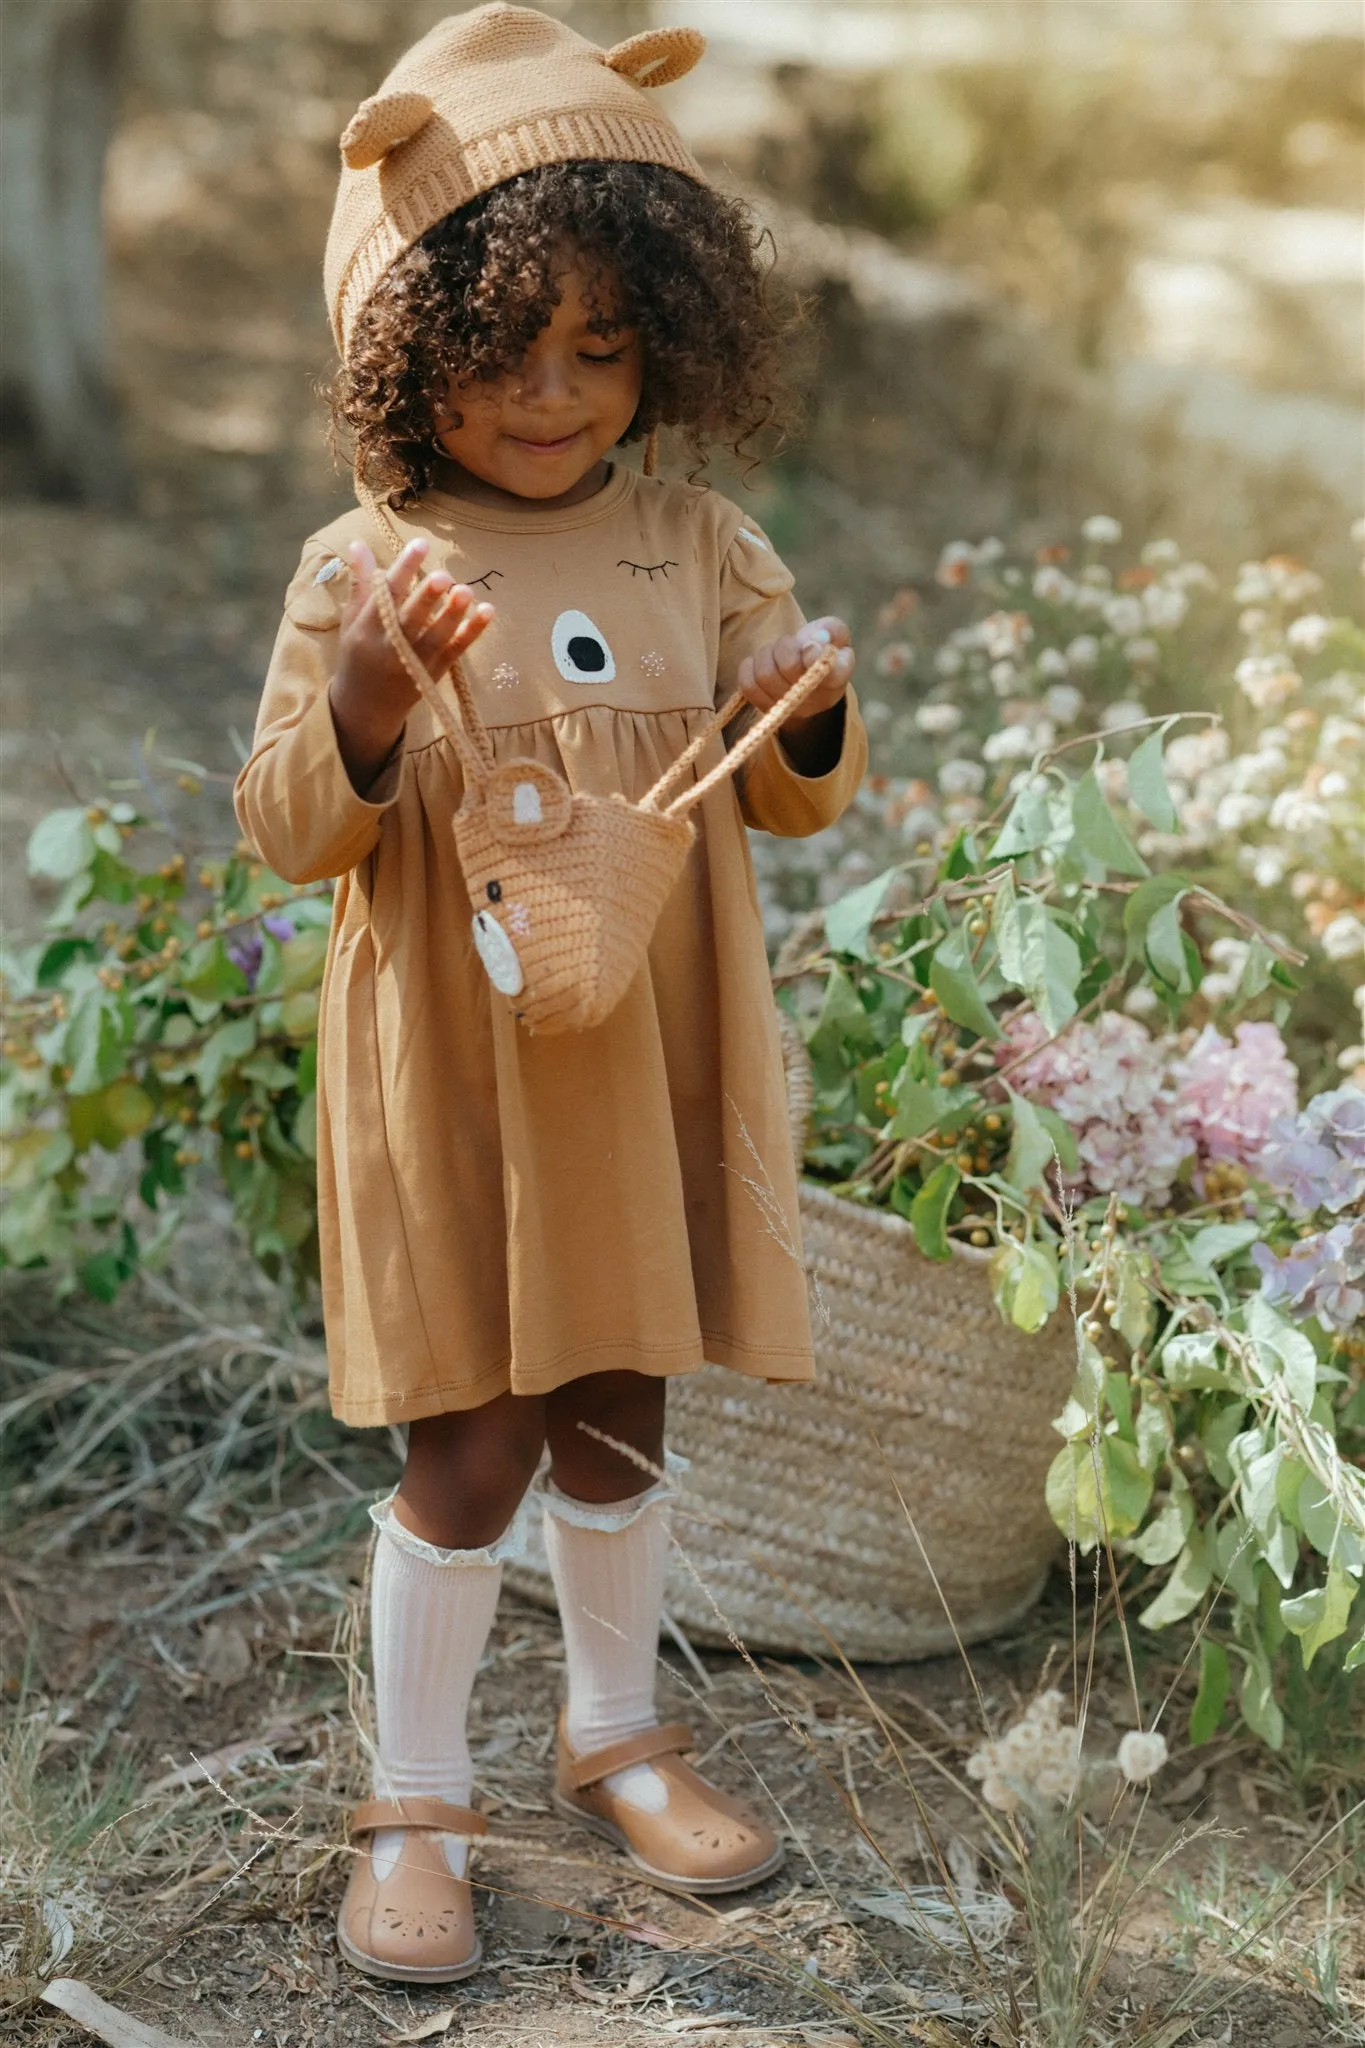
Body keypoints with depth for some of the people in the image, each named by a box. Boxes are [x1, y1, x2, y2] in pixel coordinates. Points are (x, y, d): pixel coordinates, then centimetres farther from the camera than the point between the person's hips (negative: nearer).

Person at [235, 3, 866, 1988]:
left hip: (649, 1063, 3)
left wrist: (812, 716, -15)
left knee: (619, 1418, 17)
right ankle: (414, 1803, 22)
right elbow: (289, 833, -9)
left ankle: (618, 1733, 38)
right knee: (470, 1450, 4)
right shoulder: (364, 568, -9)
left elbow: (794, 800, 7)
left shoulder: (702, 545, 0)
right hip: (454, 1073, -3)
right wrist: (370, 691, -27)